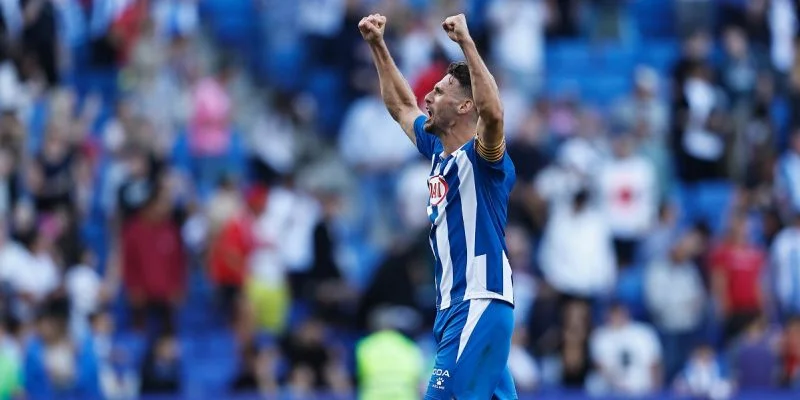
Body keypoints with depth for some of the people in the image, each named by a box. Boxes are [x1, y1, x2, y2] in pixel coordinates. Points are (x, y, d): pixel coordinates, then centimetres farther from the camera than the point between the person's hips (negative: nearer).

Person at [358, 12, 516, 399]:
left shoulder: (480, 157, -11)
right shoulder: (438, 150, 14)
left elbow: (493, 113, -34)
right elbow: (401, 106, 31)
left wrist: (466, 42, -33)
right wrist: (378, 46, 27)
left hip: (479, 305, -9)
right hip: (453, 306, 9)